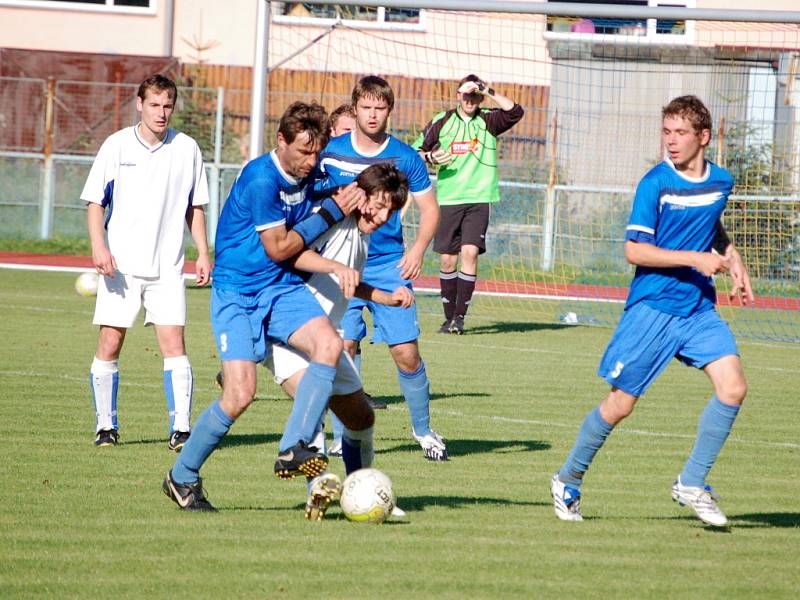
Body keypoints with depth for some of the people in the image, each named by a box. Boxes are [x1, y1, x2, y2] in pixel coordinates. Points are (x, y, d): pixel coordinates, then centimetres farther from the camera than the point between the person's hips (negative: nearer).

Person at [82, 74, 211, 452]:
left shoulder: (187, 149, 4)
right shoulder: (117, 145, -1)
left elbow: (195, 207, 14)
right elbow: (95, 201, 1)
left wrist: (203, 253, 6)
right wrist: (98, 247, -13)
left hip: (167, 267, 1)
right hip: (120, 264, -1)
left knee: (173, 345, -9)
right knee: (109, 345, -1)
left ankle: (180, 428, -9)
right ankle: (106, 426, 12)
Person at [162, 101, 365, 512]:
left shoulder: (307, 174, 4)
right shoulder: (261, 179, -19)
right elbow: (278, 248, -13)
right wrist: (331, 212, -11)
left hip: (282, 289, 7)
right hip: (237, 293, -7)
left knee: (329, 344, -21)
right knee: (241, 393, -16)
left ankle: (292, 450, -20)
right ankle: (182, 477, 5)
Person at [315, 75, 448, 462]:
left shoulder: (405, 157, 0)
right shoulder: (330, 152, 0)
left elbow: (429, 209, 8)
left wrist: (418, 249, -8)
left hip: (390, 266, 0)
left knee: (406, 354, -3)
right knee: (344, 348, -9)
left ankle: (423, 429, 17)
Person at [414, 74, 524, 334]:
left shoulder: (488, 121, 4)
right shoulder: (442, 122, 7)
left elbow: (515, 112, -14)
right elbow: (415, 152, 14)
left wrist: (488, 91, -18)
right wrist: (431, 158, -7)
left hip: (479, 198, -1)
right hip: (448, 198, 1)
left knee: (470, 252, -15)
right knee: (447, 259, 1)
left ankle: (460, 315, -11)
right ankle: (449, 317, 13)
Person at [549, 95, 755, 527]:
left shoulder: (721, 182, 6)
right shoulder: (655, 183, -11)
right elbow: (634, 249, -16)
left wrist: (732, 259, 12)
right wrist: (695, 259, -21)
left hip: (699, 308, 5)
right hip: (652, 308, -5)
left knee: (732, 386, -12)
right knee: (619, 405, 1)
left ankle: (691, 484, 0)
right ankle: (568, 481, 21)